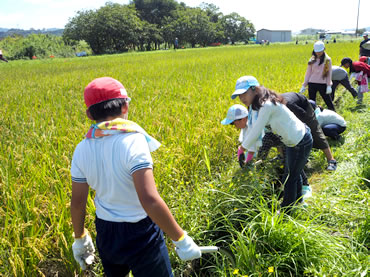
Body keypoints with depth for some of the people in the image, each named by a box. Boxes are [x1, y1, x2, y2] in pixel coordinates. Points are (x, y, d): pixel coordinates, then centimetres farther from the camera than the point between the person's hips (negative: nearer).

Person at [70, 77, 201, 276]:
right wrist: (181, 239, -22)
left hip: (106, 235, 6)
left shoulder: (82, 149, -7)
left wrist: (80, 238, 16)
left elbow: (77, 203, 0)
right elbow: (149, 200, -33)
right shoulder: (133, 141, -25)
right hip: (141, 235, -5)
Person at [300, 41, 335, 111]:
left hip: (323, 84, -2)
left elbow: (329, 73, 1)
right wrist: (304, 85, 5)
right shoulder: (312, 60, 7)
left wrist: (329, 85, -7)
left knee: (328, 101, 2)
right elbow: (308, 73, 9)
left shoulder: (327, 60, 2)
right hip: (312, 84, 2)